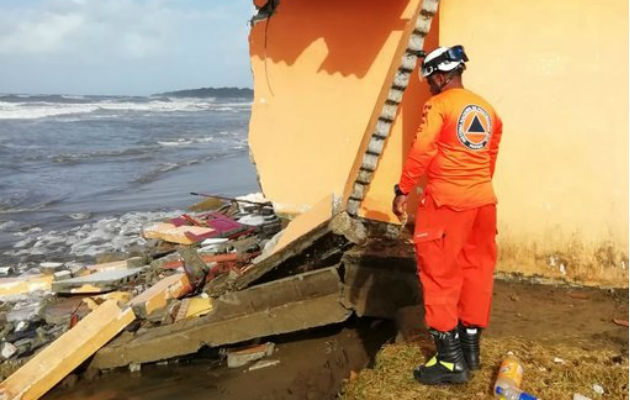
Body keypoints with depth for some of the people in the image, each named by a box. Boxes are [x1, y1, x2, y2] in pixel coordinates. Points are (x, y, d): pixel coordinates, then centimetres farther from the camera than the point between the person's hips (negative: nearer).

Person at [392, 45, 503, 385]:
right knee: (476, 270, 13)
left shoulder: (439, 105, -8)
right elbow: (491, 157, 16)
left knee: (440, 273, 0)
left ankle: (450, 360, 1)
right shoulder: (488, 110, 12)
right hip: (483, 200, 7)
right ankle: (471, 346, 24)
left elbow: (421, 151, -15)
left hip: (446, 200, -7)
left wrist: (403, 190, -10)